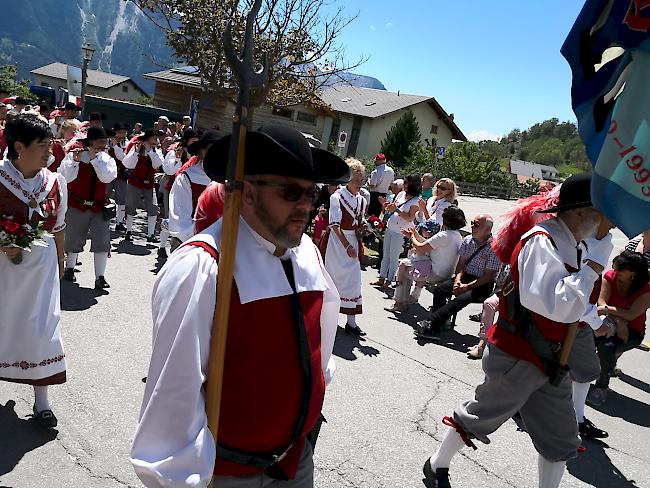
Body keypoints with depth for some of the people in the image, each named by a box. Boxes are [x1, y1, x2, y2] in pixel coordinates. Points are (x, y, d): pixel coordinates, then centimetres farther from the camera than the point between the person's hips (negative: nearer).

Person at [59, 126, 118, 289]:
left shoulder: (107, 159, 2)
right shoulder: (73, 155, -4)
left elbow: (107, 177, -16)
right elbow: (66, 177, -15)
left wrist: (95, 158, -20)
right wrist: (75, 160, -25)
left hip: (100, 207, 1)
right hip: (77, 206, -1)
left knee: (102, 242, -6)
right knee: (74, 240, 13)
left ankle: (100, 277, -1)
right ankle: (69, 268, 36)